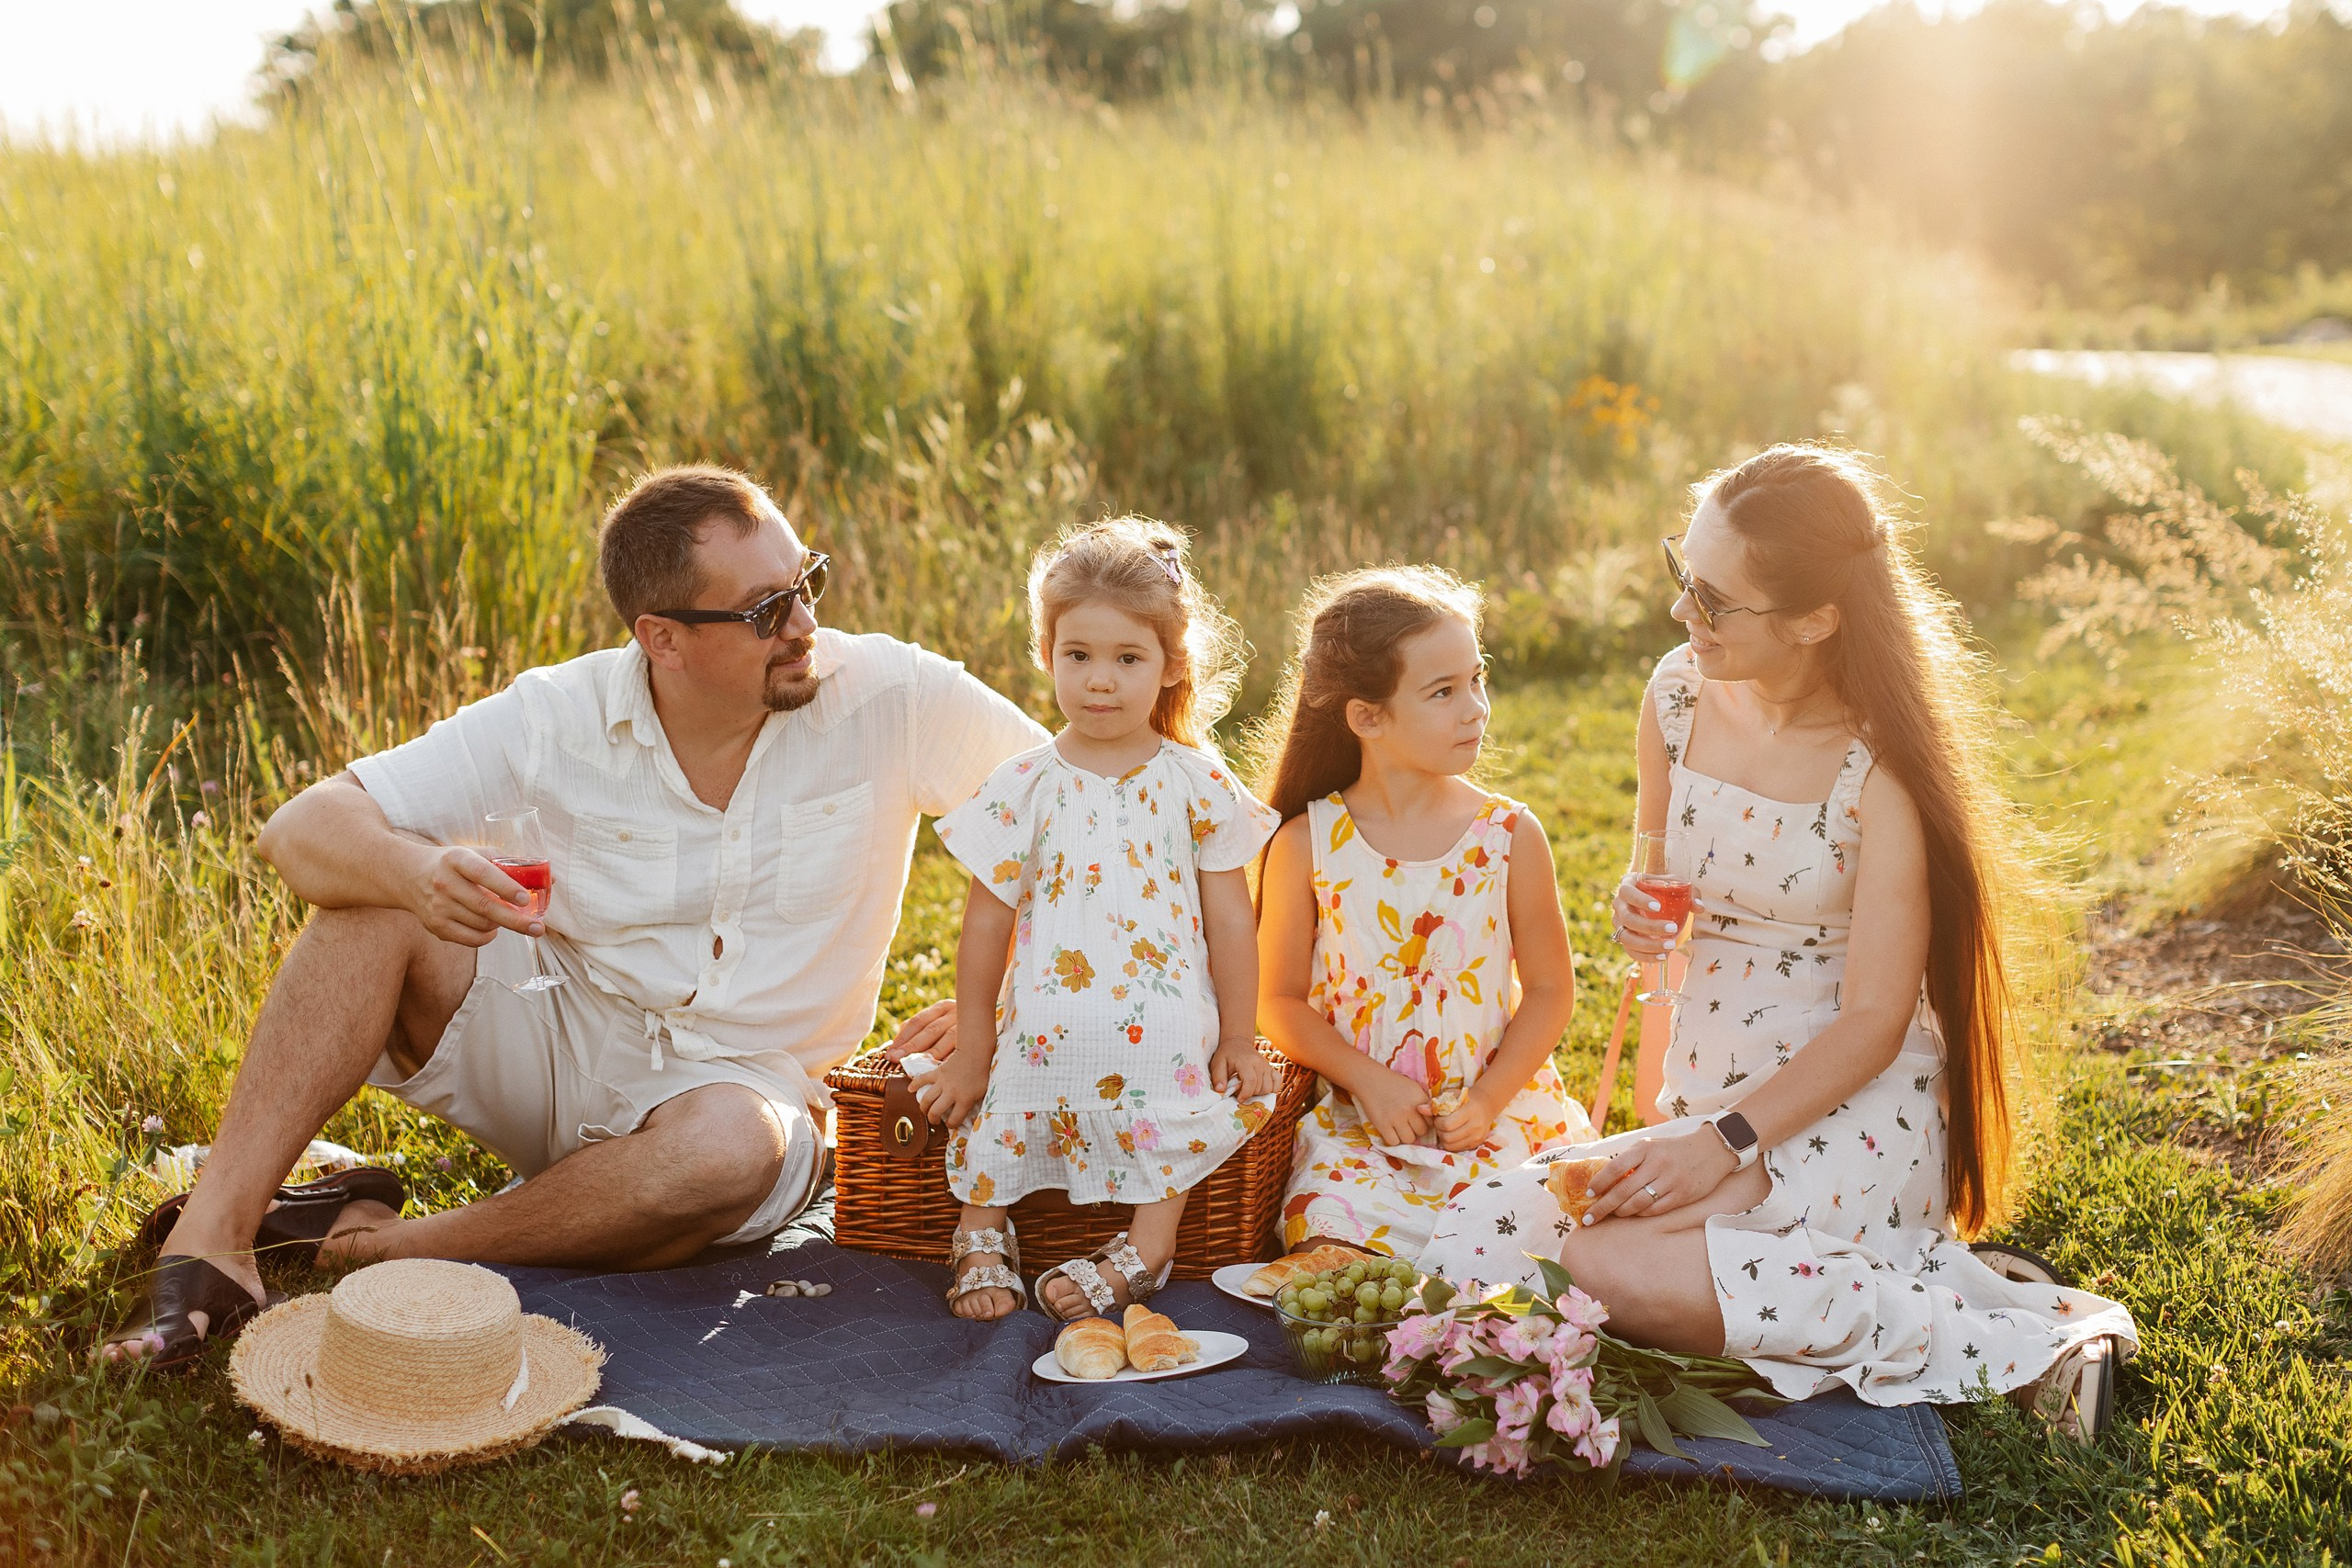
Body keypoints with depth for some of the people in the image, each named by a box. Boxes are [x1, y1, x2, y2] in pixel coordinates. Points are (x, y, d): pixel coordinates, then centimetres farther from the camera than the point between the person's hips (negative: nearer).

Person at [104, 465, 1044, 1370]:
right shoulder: (561, 718, -12)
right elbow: (303, 830, -14)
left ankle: (380, 1240, -20)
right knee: (382, 895, -22)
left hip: (738, 1086, -1)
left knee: (727, 1145, -38)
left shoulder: (886, 696, -15)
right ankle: (214, 1235, -23)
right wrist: (416, 871, -39)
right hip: (559, 1052, 2)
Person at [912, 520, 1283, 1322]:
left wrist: (1239, 1038, 3)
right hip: (1044, 1032, 1)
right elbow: (987, 921, 5)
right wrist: (971, 1048, 5)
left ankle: (1144, 1250, 5)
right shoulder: (1022, 787, 1)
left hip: (1161, 1032, 0)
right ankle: (982, 1236, 15)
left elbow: (1229, 917, 4)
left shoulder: (1196, 785, 0)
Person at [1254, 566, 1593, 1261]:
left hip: (1495, 1116, 1)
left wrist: (1489, 1098, -10)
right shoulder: (1306, 845, -4)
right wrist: (1368, 1080, -12)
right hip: (1360, 1124, -1)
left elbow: (1549, 988, 2)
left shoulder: (1510, 836, -2)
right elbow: (1280, 1000, 1)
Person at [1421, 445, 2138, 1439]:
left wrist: (1728, 1141, -24)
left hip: (1848, 1112, -7)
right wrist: (1640, 916, -6)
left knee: (1600, 1256, -30)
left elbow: (1875, 1019, -15)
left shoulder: (1881, 765, -16)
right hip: (1702, 1100, 7)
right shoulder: (1680, 695, 1)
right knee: (1477, 1240, -17)